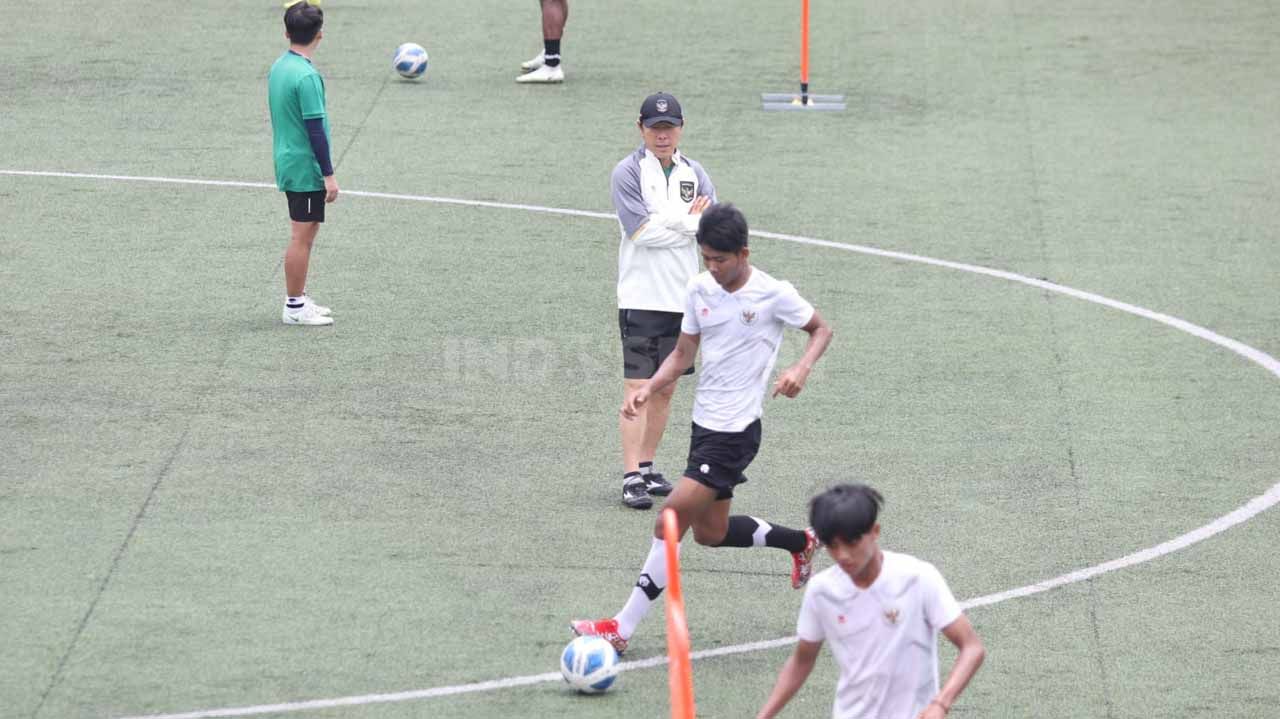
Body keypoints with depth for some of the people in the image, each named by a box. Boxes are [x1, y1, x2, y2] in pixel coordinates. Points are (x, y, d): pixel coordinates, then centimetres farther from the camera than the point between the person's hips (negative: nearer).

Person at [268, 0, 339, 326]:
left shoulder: (278, 68, 7)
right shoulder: (306, 76, -21)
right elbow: (315, 130, -21)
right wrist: (329, 175, -16)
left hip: (289, 163, 9)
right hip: (307, 169, -9)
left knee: (304, 234, 17)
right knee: (302, 236, -2)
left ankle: (299, 300, 24)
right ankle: (295, 308, 4)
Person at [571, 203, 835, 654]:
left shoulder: (774, 295, -13)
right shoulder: (700, 289, 3)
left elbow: (821, 330, 2)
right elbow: (683, 355, 10)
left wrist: (802, 368, -17)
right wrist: (648, 389, -7)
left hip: (736, 431, -8)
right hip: (704, 424, 8)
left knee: (671, 522, -14)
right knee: (710, 532, 17)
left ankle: (622, 629, -10)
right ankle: (801, 542, 41)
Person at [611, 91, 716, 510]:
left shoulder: (694, 173, 10)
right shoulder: (628, 173, -6)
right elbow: (642, 231, -17)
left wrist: (669, 222, -15)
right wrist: (689, 219, -7)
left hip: (682, 297, 6)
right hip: (641, 297, -6)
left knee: (665, 388, 11)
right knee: (637, 388, -9)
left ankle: (647, 468, 21)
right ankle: (631, 479, -10)